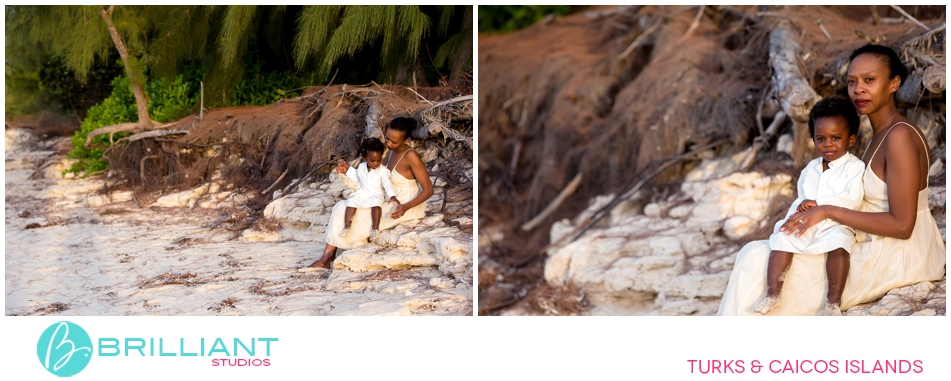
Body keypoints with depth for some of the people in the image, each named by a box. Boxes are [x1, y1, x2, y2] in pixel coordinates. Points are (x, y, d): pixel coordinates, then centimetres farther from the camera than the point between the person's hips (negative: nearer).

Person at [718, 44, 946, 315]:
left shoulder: (900, 136, -19)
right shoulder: (882, 134, 12)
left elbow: (901, 224, -23)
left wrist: (829, 211, -19)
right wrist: (814, 212, -2)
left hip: (899, 259, -10)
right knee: (757, 254, 9)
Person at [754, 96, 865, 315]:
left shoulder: (854, 167, -2)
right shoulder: (810, 169, 17)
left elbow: (853, 199, -16)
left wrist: (818, 203, -20)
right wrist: (799, 209, 0)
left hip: (836, 226, -5)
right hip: (805, 226, 5)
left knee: (838, 245, -34)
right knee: (782, 240, -18)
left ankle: (833, 301, -30)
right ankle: (772, 294, -17)